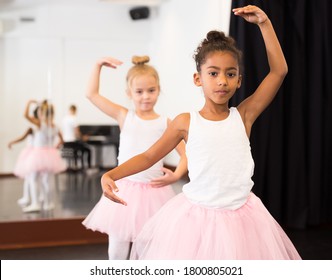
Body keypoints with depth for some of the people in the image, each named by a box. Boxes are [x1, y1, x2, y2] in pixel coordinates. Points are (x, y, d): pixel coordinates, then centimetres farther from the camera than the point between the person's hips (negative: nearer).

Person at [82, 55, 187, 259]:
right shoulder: (124, 117, 3)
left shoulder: (165, 124, 1)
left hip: (154, 191, 0)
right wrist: (99, 65, 2)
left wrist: (176, 175, -14)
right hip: (125, 190, 1)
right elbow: (92, 94, 5)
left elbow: (186, 154, 3)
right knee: (117, 251, 7)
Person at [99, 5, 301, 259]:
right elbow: (149, 156, 6)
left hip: (240, 217, 1)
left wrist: (264, 23, -5)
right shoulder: (186, 123, -2)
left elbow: (279, 70, -3)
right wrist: (110, 175, -7)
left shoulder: (244, 115, 0)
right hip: (196, 216, -1)